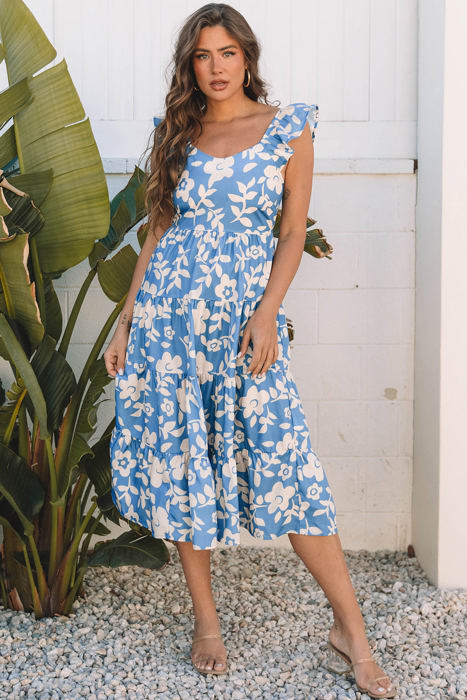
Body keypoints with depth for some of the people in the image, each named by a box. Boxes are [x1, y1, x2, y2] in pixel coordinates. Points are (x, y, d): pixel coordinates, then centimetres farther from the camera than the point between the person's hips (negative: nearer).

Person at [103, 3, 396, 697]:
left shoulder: (287, 127, 3)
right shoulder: (176, 135, 10)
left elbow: (293, 233, 1)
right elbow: (159, 232, 13)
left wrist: (267, 314, -11)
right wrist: (125, 321, 9)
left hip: (247, 314, -3)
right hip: (168, 312, 3)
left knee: (284, 465, -7)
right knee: (180, 460, 5)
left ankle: (350, 627, 3)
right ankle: (206, 619, 19)